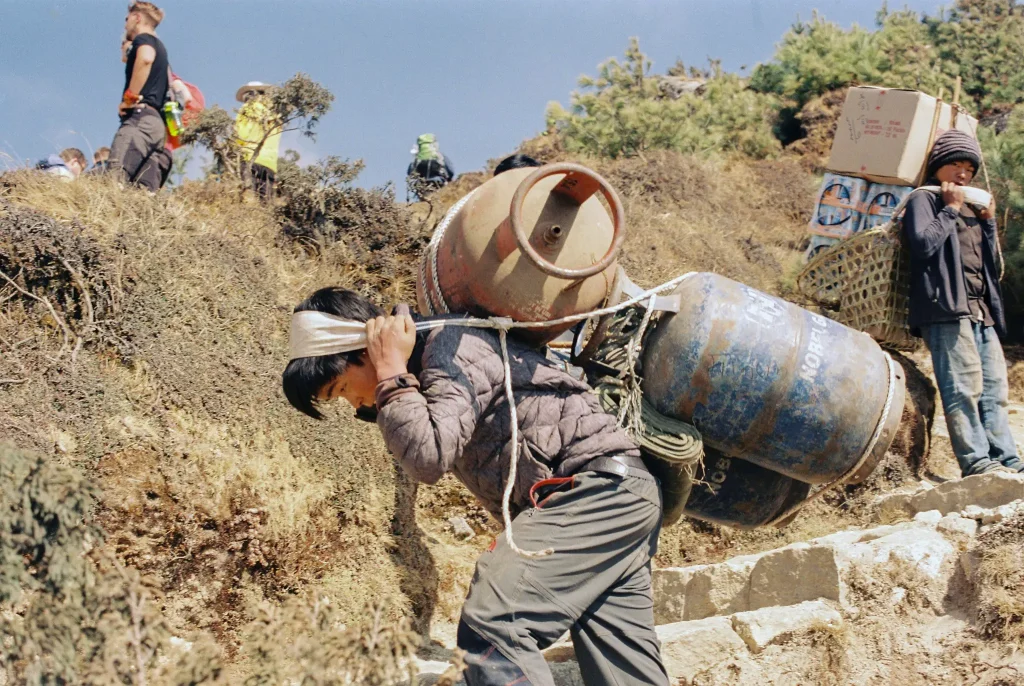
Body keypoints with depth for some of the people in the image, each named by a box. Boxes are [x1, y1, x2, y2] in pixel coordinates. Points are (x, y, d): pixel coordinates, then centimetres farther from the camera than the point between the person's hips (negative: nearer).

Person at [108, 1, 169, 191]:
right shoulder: (159, 47, 31)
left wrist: (130, 97, -17)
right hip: (156, 123, 9)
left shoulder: (143, 39, 3)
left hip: (140, 119, -9)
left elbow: (146, 58, -22)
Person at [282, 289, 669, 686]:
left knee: (490, 626, -22)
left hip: (601, 486, -10)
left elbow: (429, 457, -21)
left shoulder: (451, 346, -9)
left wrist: (391, 371, -12)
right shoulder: (425, 368, 20)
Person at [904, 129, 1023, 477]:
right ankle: (976, 461, -15)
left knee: (994, 388, 5)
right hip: (946, 308, -8)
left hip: (981, 311, 8)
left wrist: (988, 220, 14)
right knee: (964, 387, -14)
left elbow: (990, 262, 25)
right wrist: (951, 209, -5)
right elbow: (923, 242, -14)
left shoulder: (968, 208, 27)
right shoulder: (924, 200, 4)